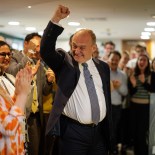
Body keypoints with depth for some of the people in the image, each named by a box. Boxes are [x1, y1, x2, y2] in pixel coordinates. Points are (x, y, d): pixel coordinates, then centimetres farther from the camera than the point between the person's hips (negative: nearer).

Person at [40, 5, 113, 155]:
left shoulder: (103, 67, 9)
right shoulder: (64, 61, -1)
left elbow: (107, 98, 13)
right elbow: (45, 50, -19)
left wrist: (109, 129, 12)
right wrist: (56, 19, -28)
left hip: (100, 131, 4)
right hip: (73, 132, -3)